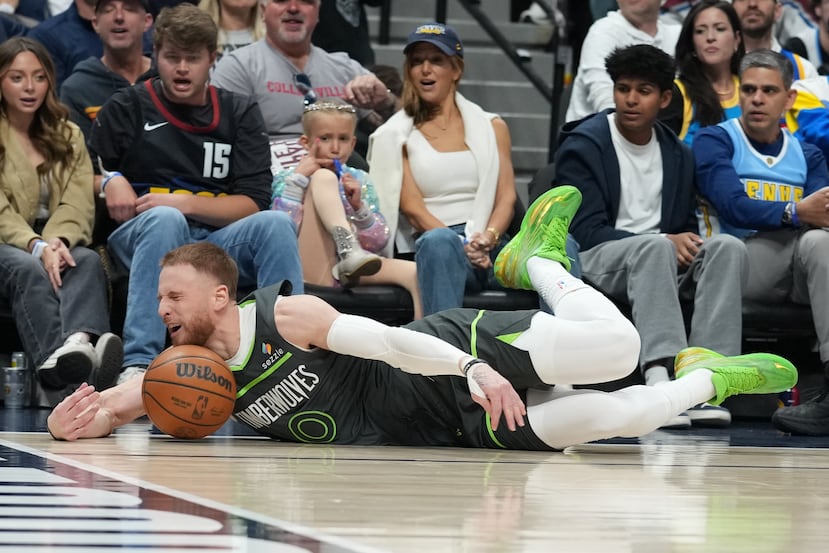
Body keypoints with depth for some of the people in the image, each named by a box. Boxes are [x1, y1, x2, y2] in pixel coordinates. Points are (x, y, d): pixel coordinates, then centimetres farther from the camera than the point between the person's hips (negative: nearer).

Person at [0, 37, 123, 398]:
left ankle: (79, 340, -65)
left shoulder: (67, 136, 18)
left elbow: (79, 203, 2)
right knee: (29, 269, -37)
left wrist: (58, 241, -21)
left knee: (88, 260, -32)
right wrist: (36, 246, -28)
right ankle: (53, 355, -67)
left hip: (57, 245, 3)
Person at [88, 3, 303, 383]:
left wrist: (187, 204, -10)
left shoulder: (240, 114, 14)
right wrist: (109, 181, -7)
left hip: (217, 243, 2)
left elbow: (254, 203, 5)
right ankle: (138, 363, -48)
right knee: (165, 220, -37)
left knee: (275, 224, -28)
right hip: (139, 239, -2)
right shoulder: (126, 109, 12)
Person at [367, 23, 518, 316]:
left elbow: (506, 197, 10)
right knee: (438, 241, -41)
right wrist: (460, 245, -16)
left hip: (489, 248, 2)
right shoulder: (396, 135, 13)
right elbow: (411, 207, 2)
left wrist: (488, 237, -13)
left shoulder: (492, 127, 21)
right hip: (430, 250, -2)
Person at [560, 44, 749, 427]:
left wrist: (687, 243, -6)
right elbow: (586, 231, -9)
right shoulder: (582, 145, -1)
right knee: (655, 246, -38)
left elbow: (687, 228, 22)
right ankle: (660, 375, -54)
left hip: (664, 257, 5)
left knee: (728, 246, -25)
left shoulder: (678, 155, 17)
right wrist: (667, 241, -19)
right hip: (598, 260, -5)